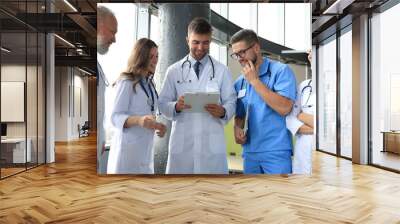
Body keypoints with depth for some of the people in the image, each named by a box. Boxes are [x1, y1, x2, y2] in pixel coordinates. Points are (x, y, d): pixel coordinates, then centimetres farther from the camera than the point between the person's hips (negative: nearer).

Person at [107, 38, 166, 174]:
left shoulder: (149, 83, 12)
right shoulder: (127, 82, -11)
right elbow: (116, 117, -16)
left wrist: (157, 126, 0)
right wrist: (138, 120, -33)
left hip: (145, 148, 7)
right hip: (129, 147, -7)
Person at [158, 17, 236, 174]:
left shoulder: (222, 71, 7)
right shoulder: (173, 71, 7)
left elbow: (231, 102, 6)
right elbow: (163, 104, 6)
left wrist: (222, 112, -17)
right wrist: (176, 106, -16)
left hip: (212, 143, 0)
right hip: (182, 142, 1)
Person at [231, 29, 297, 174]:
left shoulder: (281, 70, -6)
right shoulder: (239, 82, 9)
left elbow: (284, 108, -18)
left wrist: (255, 81, -14)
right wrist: (237, 128, -4)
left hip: (276, 152, -5)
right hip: (249, 153, 5)